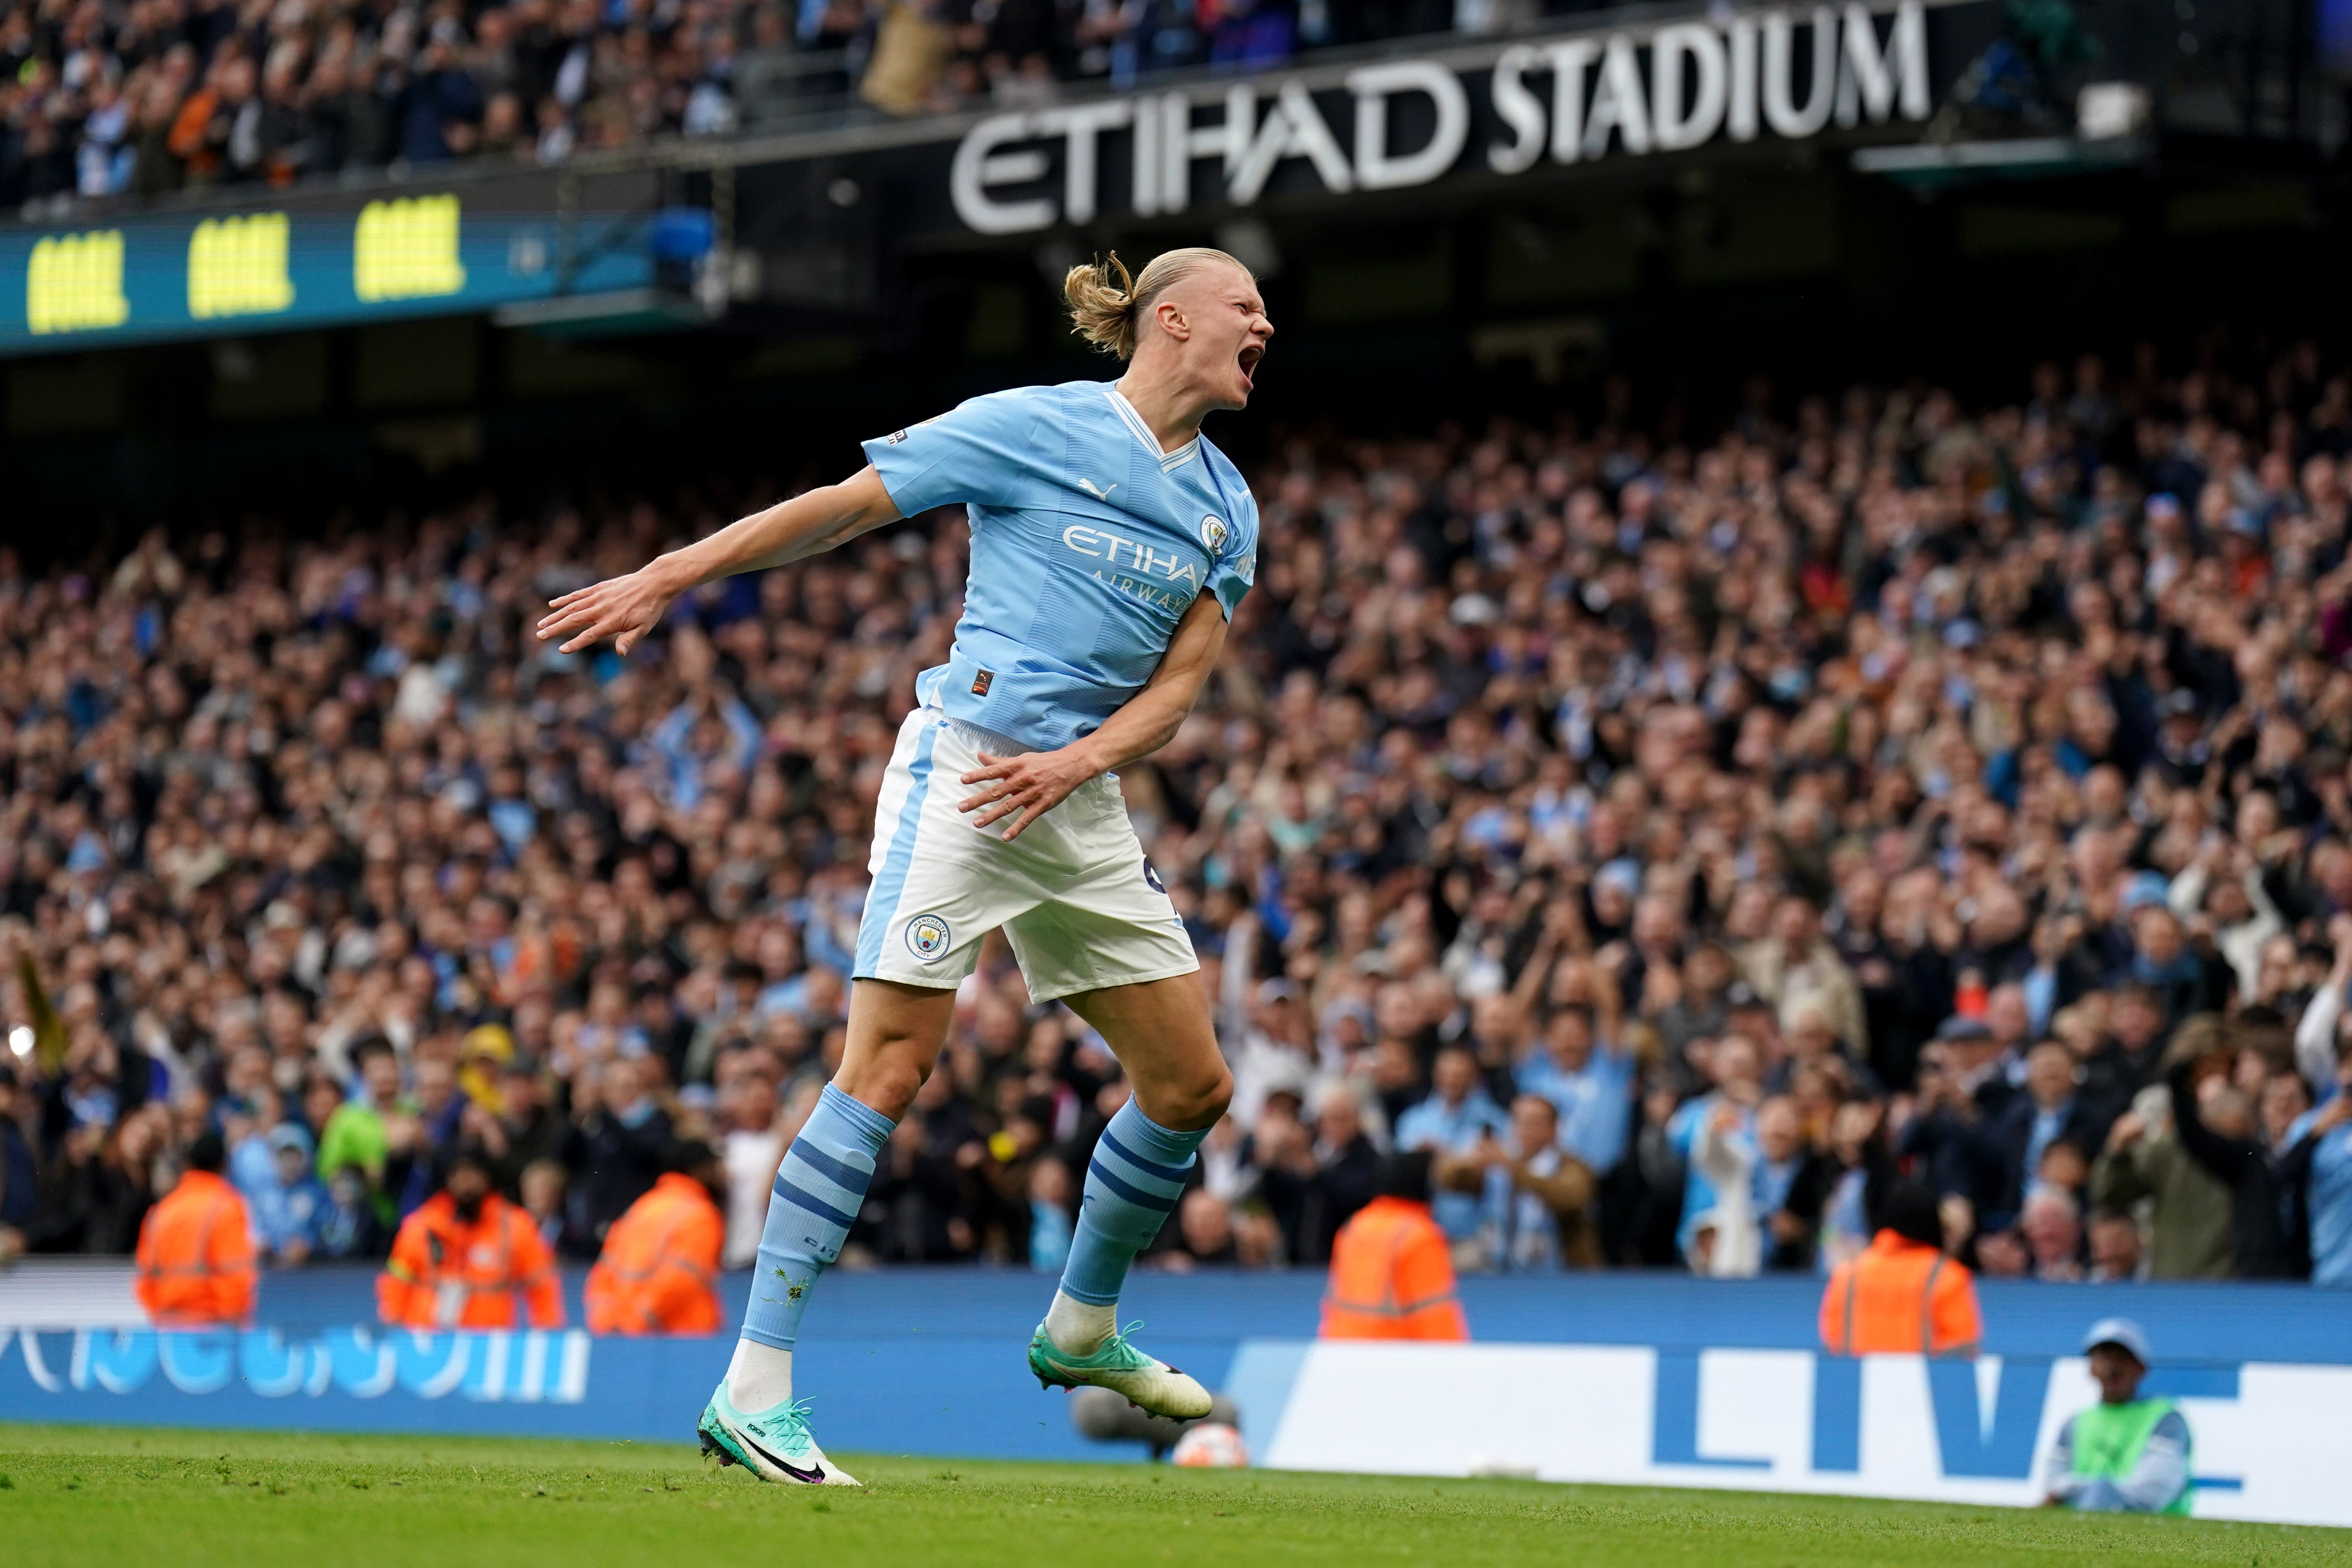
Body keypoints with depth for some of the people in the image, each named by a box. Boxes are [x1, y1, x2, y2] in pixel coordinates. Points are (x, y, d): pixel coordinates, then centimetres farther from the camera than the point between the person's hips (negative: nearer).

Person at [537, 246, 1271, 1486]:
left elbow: (1178, 681, 6)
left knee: (1192, 1083, 9)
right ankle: (754, 1390, -19)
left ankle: (1081, 1333, 31)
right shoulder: (1034, 427, -5)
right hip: (961, 766, -7)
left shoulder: (1227, 509, 12)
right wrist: (664, 581, -3)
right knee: (891, 1062, -17)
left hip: (1082, 800, 7)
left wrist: (1075, 764, -13)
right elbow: (837, 509, -1)